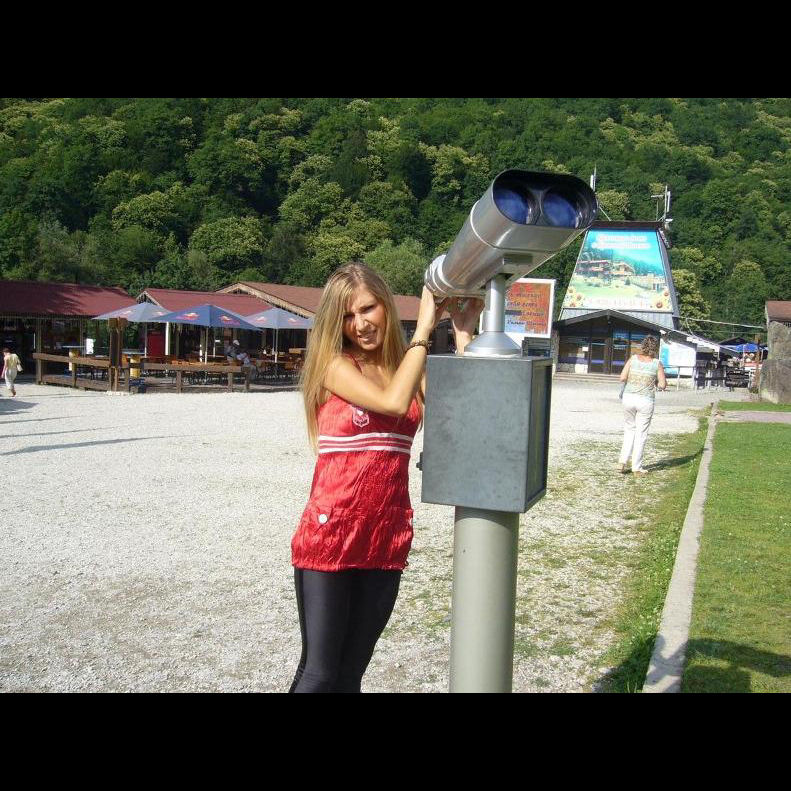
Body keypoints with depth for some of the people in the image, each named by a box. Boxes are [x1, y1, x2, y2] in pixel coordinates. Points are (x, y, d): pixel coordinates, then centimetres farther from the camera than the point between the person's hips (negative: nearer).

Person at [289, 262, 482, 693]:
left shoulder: (410, 366, 7)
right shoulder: (335, 365, -6)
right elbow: (393, 401, -22)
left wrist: (462, 333, -7)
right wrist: (424, 327, -14)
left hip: (386, 540, 4)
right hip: (329, 536, -4)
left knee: (351, 671, 15)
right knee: (319, 673, 2)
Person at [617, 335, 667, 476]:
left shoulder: (633, 359, -2)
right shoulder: (657, 364, -6)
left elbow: (622, 378, -4)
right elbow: (663, 385, -6)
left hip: (629, 397, 2)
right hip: (645, 401, -2)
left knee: (629, 429, 19)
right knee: (641, 434, 7)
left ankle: (623, 460, 9)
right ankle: (636, 467, 11)